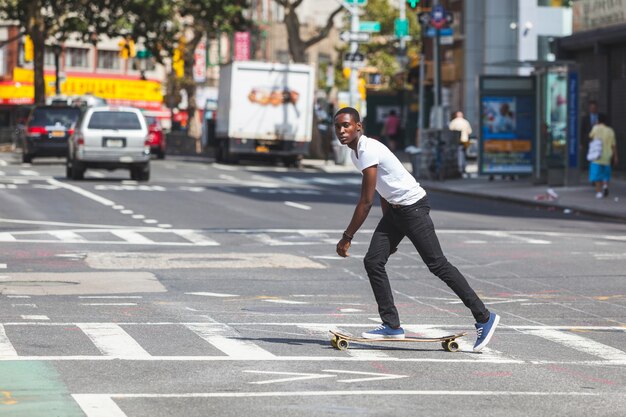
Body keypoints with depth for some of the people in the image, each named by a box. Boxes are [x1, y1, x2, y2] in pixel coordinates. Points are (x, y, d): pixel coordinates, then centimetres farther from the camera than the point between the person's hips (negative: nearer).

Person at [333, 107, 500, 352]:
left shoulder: (368, 151, -21)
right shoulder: (356, 152, 10)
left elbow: (365, 202, -23)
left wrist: (346, 238, -17)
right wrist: (389, 234, 22)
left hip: (413, 207, -10)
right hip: (394, 209, 10)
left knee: (437, 264, -8)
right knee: (373, 262, -1)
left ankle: (484, 318, -1)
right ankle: (392, 326, 3)